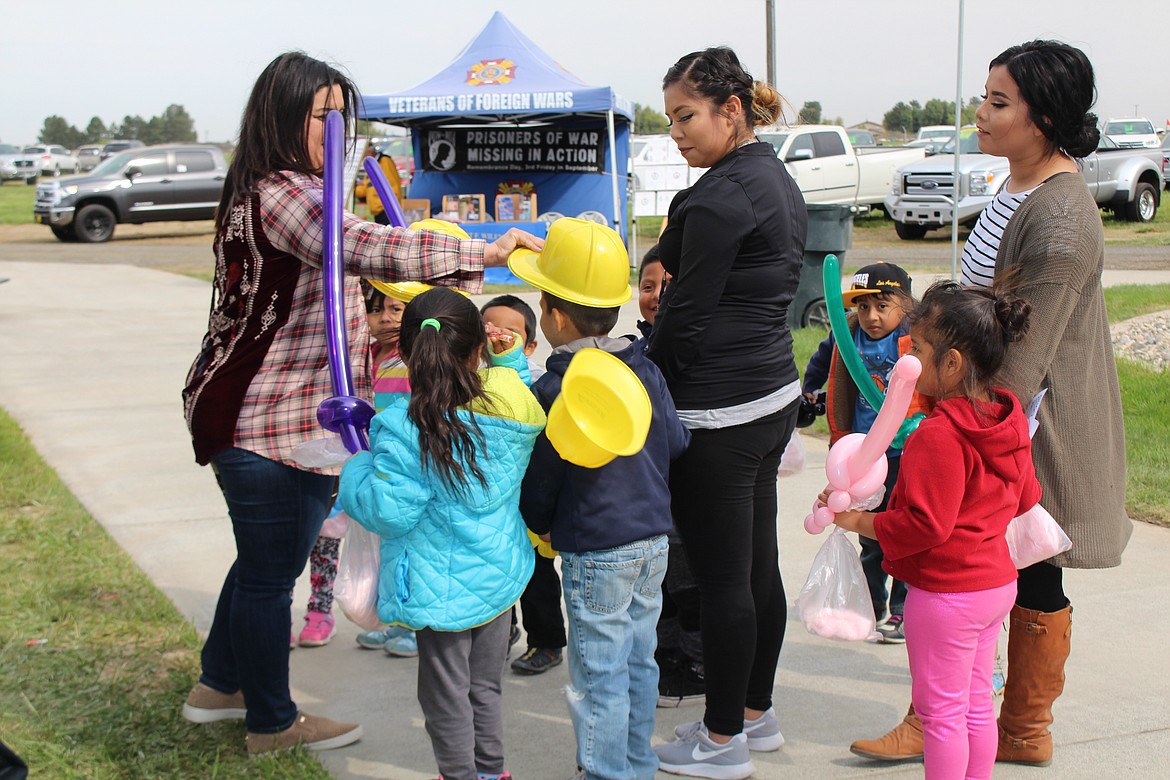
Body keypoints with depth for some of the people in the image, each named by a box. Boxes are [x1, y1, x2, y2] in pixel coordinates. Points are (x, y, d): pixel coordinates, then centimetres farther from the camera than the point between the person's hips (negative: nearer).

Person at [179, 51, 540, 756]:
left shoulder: (269, 193, 16)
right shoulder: (281, 195, -21)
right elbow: (365, 247, -36)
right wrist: (483, 253, -37)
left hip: (248, 414, 11)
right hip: (274, 425, -11)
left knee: (263, 559, 24)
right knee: (271, 571, 4)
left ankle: (219, 685, 40)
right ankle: (272, 723, 19)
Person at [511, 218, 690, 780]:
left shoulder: (554, 390, -16)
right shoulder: (645, 370, 3)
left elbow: (540, 477, -7)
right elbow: (675, 442, 13)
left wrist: (540, 524, 11)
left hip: (595, 550, -7)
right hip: (654, 537, 7)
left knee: (599, 674, 2)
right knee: (638, 661, 17)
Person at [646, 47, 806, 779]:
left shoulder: (721, 196, -18)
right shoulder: (779, 182, 13)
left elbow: (685, 315, -17)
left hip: (718, 412, -10)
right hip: (775, 395, 10)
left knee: (722, 579, 0)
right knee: (759, 565, 17)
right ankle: (758, 712, 30)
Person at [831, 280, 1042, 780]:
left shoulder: (938, 435, -25)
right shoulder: (1010, 422, 3)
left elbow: (925, 525, -25)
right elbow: (1025, 498, 14)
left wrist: (859, 521, -16)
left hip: (945, 593, -9)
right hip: (997, 582, 9)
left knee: (940, 709, 3)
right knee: (976, 703, 17)